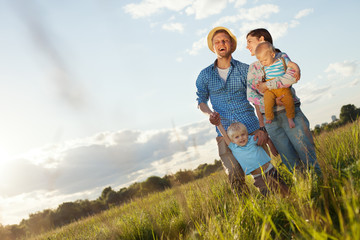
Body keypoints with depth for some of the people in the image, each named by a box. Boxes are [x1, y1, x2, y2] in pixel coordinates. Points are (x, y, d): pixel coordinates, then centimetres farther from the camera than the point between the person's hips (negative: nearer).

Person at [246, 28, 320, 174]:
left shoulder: (281, 57, 5)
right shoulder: (252, 67, 15)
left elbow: (292, 77, -15)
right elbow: (250, 94, 2)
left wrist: (266, 85, -13)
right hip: (270, 119, 3)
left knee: (308, 156, -6)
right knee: (291, 162, 1)